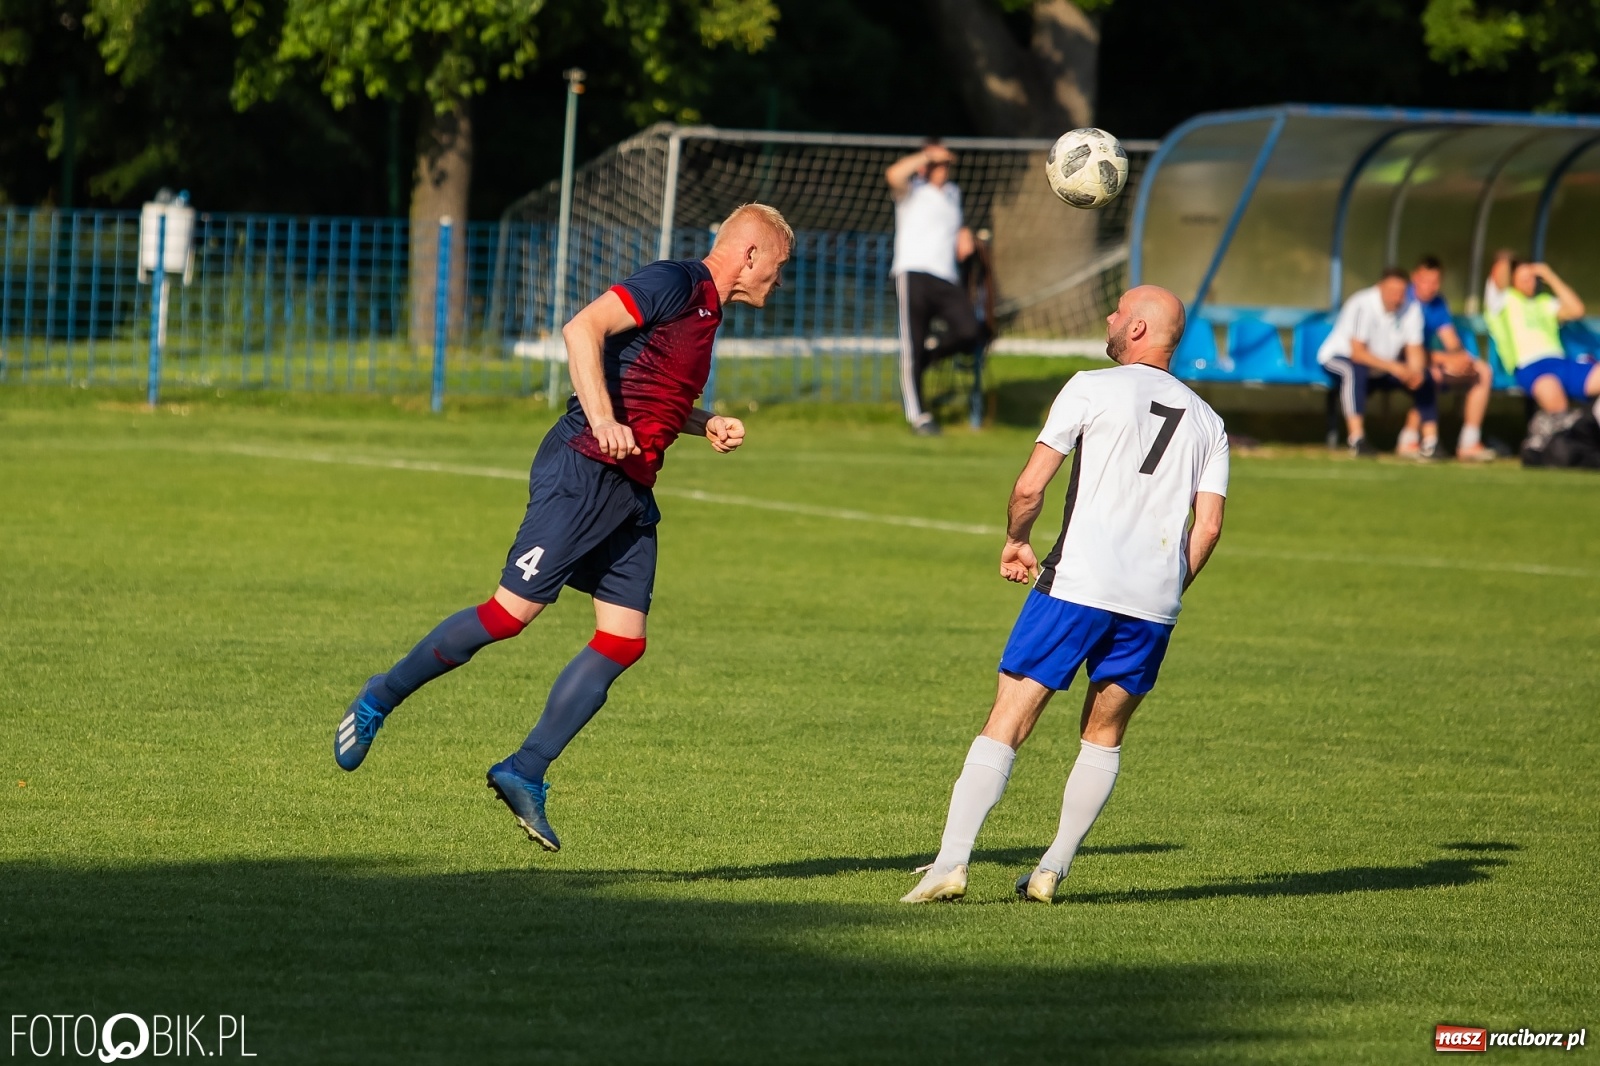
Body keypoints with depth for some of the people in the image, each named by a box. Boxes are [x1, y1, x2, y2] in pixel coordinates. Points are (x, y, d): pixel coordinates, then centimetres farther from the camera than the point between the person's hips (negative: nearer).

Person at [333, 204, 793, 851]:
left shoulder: (706, 309, 20)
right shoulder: (676, 284, -9)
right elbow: (583, 329, -22)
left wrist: (707, 426, 17)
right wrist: (603, 420, -30)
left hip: (631, 492, 9)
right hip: (584, 473, -9)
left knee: (623, 641, -1)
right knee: (512, 611, -10)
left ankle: (525, 774, 3)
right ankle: (379, 701, 6)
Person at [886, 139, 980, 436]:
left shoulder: (953, 192, 21)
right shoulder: (912, 191, 2)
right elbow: (894, 174, -21)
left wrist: (963, 232, 16)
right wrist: (928, 155, -15)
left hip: (947, 278, 5)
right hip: (913, 274, -5)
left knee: (967, 331, -16)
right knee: (912, 347, -5)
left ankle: (929, 356, 14)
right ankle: (918, 414, 3)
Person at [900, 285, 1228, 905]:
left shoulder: (1091, 389, 1)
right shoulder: (1207, 422, 14)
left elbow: (1030, 488, -3)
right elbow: (1208, 527, 6)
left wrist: (1016, 541, 16)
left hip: (1078, 583, -4)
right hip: (1153, 607, 4)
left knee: (1006, 724, -3)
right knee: (1104, 736, 19)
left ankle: (951, 860, -13)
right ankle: (1052, 871, 13)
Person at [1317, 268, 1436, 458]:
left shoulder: (1411, 310, -8)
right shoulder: (1362, 305, -26)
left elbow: (1414, 350, -7)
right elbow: (1357, 353, -32)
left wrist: (1415, 372, -30)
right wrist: (1393, 367, -41)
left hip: (1385, 367, 6)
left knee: (1425, 377, -11)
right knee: (1355, 371, -39)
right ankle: (1358, 442, -44)